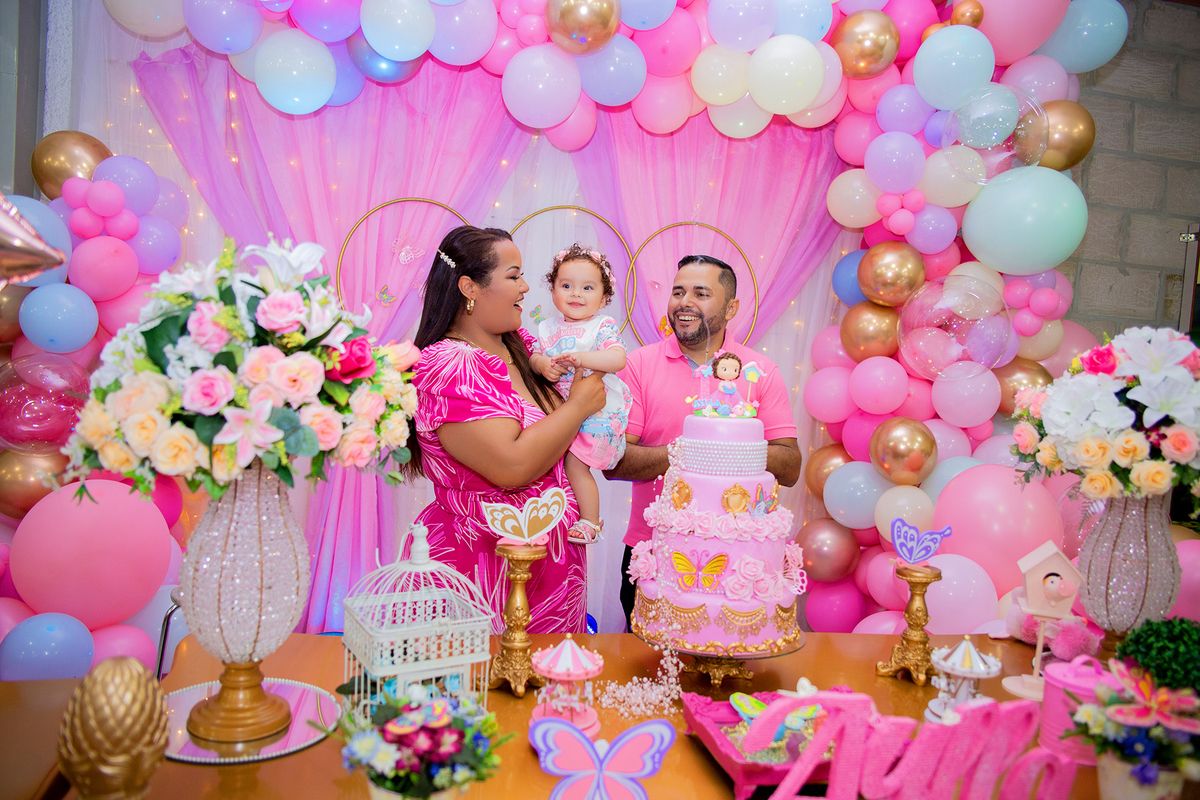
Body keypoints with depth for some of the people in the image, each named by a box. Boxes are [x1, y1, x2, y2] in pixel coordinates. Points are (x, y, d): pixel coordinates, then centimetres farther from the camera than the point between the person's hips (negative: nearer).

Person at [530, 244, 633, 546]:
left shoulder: (603, 326, -9)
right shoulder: (548, 327, 9)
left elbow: (618, 359, -23)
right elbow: (534, 356, 9)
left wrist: (582, 358, -34)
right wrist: (542, 365, -14)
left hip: (598, 410, -6)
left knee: (576, 462, -11)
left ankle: (590, 521, 6)